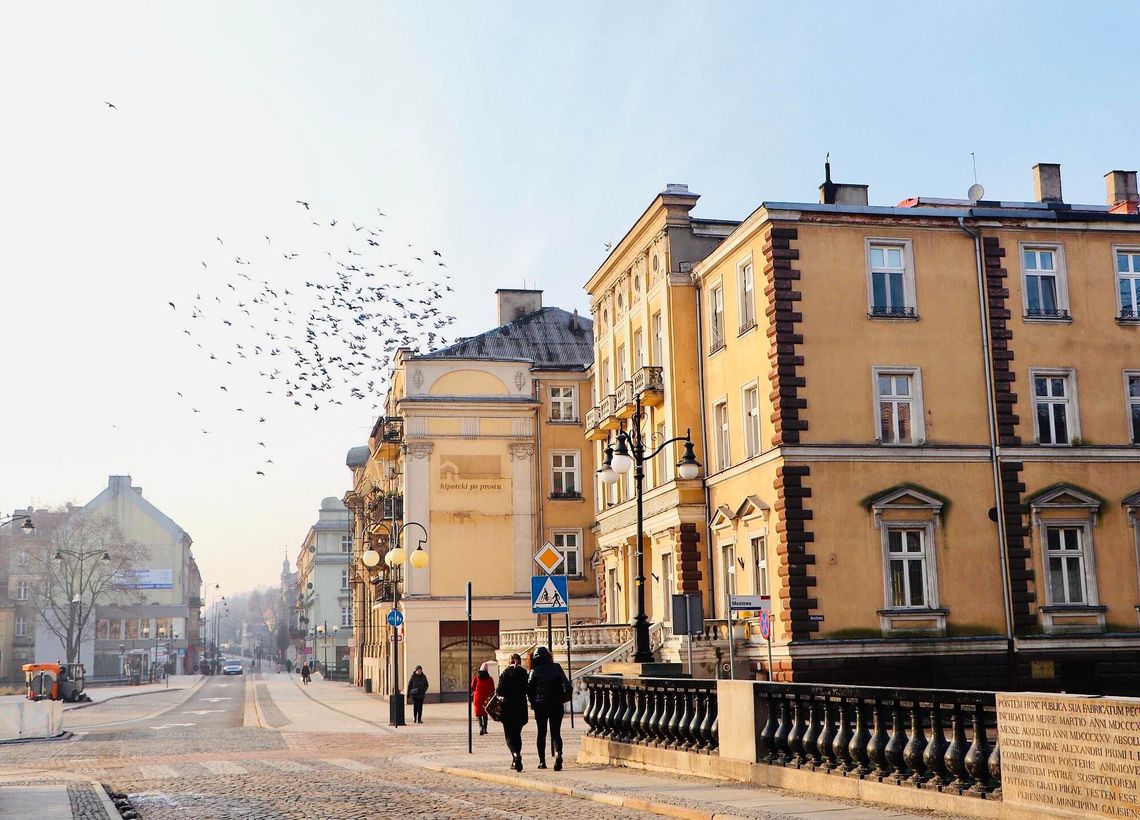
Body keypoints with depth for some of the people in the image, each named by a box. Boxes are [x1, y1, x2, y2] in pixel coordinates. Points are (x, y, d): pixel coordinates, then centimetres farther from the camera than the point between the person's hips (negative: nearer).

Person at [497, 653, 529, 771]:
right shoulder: (524, 673, 0)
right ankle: (515, 762, 18)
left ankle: (516, 754, -26)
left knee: (509, 735, 1)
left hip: (508, 707, -3)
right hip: (521, 707, 3)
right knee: (517, 733, 18)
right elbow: (529, 690, -2)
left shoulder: (505, 673, -5)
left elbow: (500, 691, -9)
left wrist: (497, 691, 12)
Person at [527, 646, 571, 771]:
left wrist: (533, 702, 7)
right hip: (556, 705, 0)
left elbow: (529, 689, -7)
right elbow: (567, 687, -6)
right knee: (556, 732, 4)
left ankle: (542, 761, 12)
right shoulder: (556, 668, -1)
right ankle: (558, 753, -23)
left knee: (541, 733, 13)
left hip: (540, 705, 0)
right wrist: (561, 699, 7)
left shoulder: (535, 671, -4)